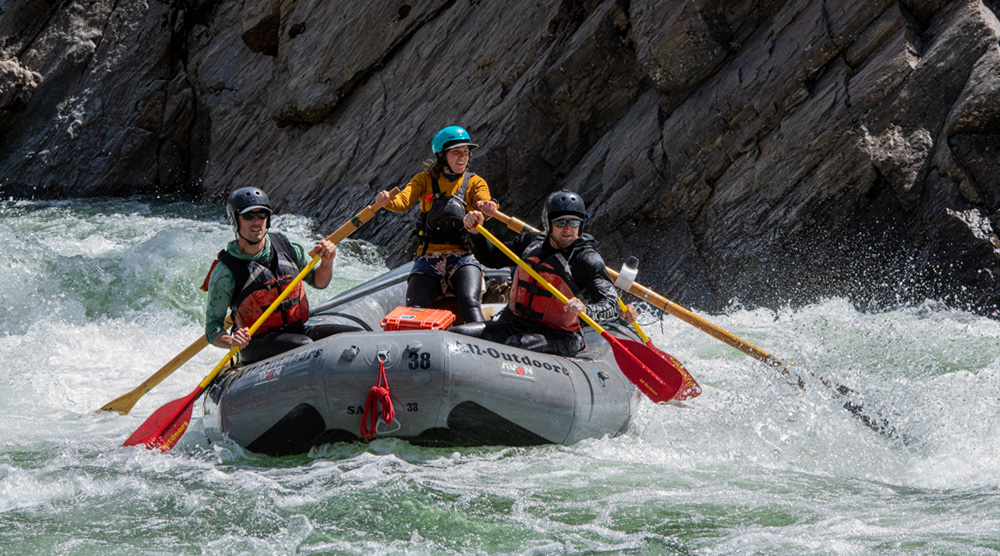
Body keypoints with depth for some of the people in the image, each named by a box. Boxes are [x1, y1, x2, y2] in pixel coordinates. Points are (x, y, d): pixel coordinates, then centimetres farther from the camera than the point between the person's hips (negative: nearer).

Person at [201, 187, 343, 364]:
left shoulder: (286, 247, 7)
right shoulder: (225, 272, -7)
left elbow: (319, 282, 20)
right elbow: (212, 330, -6)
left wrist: (326, 261, -2)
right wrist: (230, 341, -28)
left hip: (297, 330, 5)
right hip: (256, 344, -5)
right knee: (303, 344, -34)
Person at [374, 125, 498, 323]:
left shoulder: (475, 183, 12)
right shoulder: (425, 180, 12)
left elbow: (483, 204, -9)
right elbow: (404, 201, -5)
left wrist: (488, 208, -35)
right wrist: (387, 201, -30)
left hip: (463, 257, -1)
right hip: (428, 258, 1)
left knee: (470, 303, -29)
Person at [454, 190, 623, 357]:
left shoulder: (588, 259, -9)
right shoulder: (532, 242, 7)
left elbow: (611, 306, -19)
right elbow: (491, 258, 23)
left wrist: (585, 310, -40)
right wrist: (477, 233, 4)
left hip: (558, 337, -5)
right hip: (513, 324, 6)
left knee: (515, 344, -36)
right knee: (456, 334, -12)